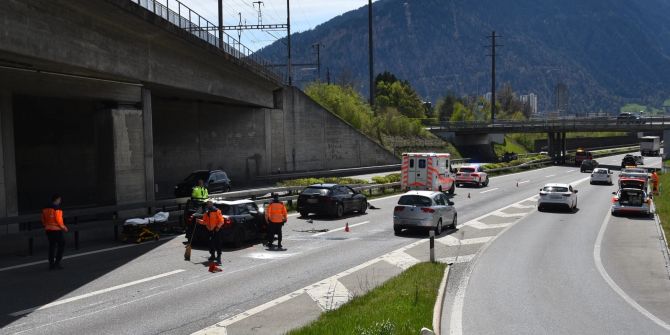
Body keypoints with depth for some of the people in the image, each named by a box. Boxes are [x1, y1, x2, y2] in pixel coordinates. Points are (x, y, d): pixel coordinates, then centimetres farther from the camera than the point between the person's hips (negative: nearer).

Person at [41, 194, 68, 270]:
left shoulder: (45, 209, 8)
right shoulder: (57, 209, -15)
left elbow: (43, 220, 11)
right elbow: (58, 220, -19)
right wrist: (64, 227, -6)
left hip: (49, 230, 7)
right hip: (57, 230, -7)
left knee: (52, 246, 12)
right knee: (61, 246, 4)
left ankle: (51, 264, 13)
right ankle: (57, 263, -2)